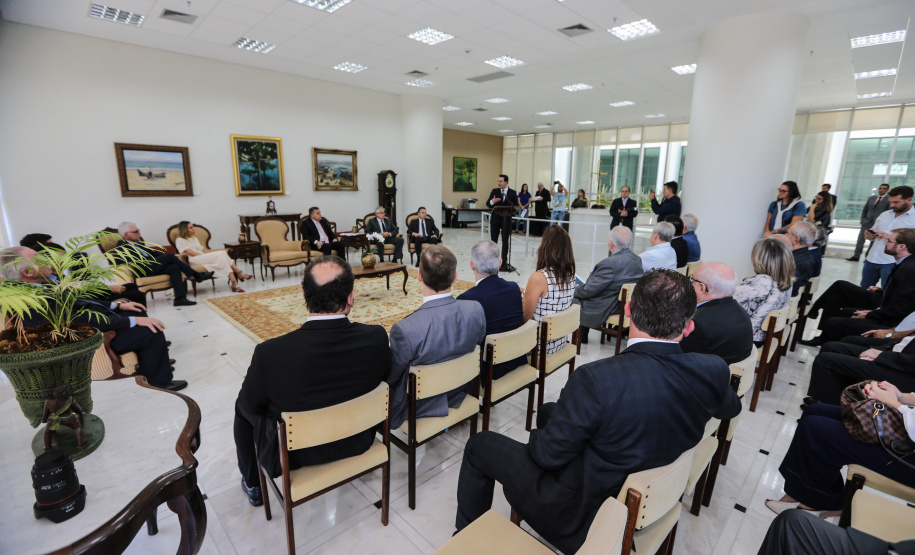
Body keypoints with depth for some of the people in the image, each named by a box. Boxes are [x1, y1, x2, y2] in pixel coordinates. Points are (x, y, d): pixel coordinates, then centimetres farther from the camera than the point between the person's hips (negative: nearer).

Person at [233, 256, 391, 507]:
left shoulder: (270, 353, -31)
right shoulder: (376, 338, -25)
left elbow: (250, 406, -12)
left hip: (292, 456, -2)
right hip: (358, 442, 3)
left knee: (242, 407, 24)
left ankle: (253, 485, 42)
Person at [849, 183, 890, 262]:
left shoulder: (889, 199, -2)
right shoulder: (871, 198, 10)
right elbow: (864, 209, 15)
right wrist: (863, 219, 5)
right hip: (867, 223, 4)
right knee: (860, 239, 2)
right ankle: (856, 256, 7)